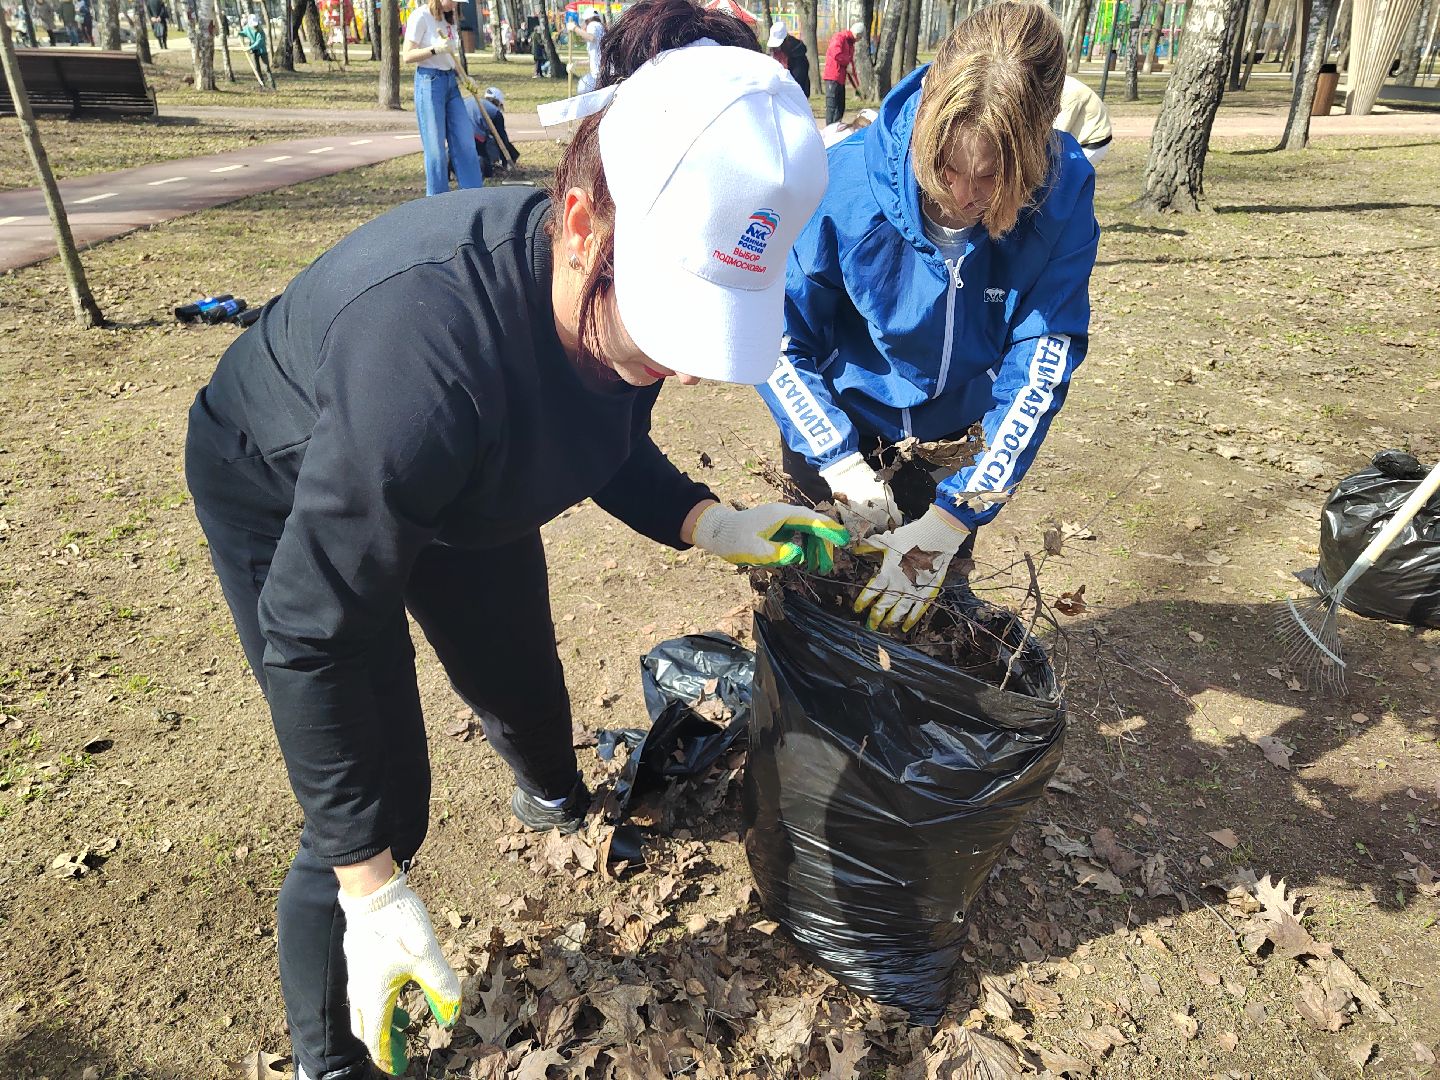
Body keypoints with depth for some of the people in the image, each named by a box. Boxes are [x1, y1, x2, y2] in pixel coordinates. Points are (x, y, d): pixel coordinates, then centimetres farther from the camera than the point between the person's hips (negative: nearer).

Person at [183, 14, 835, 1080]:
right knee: (381, 807, -6)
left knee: (523, 688, 20)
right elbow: (313, 638, -34)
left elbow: (609, 445, -2)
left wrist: (710, 524, -20)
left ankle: (554, 793, 60)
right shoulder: (423, 351, -45)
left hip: (458, 486, 6)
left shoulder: (620, 299, -24)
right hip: (285, 497, -5)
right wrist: (372, 888, -29)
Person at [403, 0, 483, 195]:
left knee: (465, 140, 5)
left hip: (451, 82, 7)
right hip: (429, 82, -7)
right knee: (436, 146, -3)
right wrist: (436, 49, -22)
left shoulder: (448, 18, 13)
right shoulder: (420, 16, -9)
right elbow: (407, 56, -11)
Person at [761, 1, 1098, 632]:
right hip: (839, 433, -1)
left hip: (958, 442, 2)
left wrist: (952, 517, -33)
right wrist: (840, 464, -32)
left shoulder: (1063, 193, -24)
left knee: (935, 598, 21)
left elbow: (1043, 358, -25)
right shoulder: (844, 181, -29)